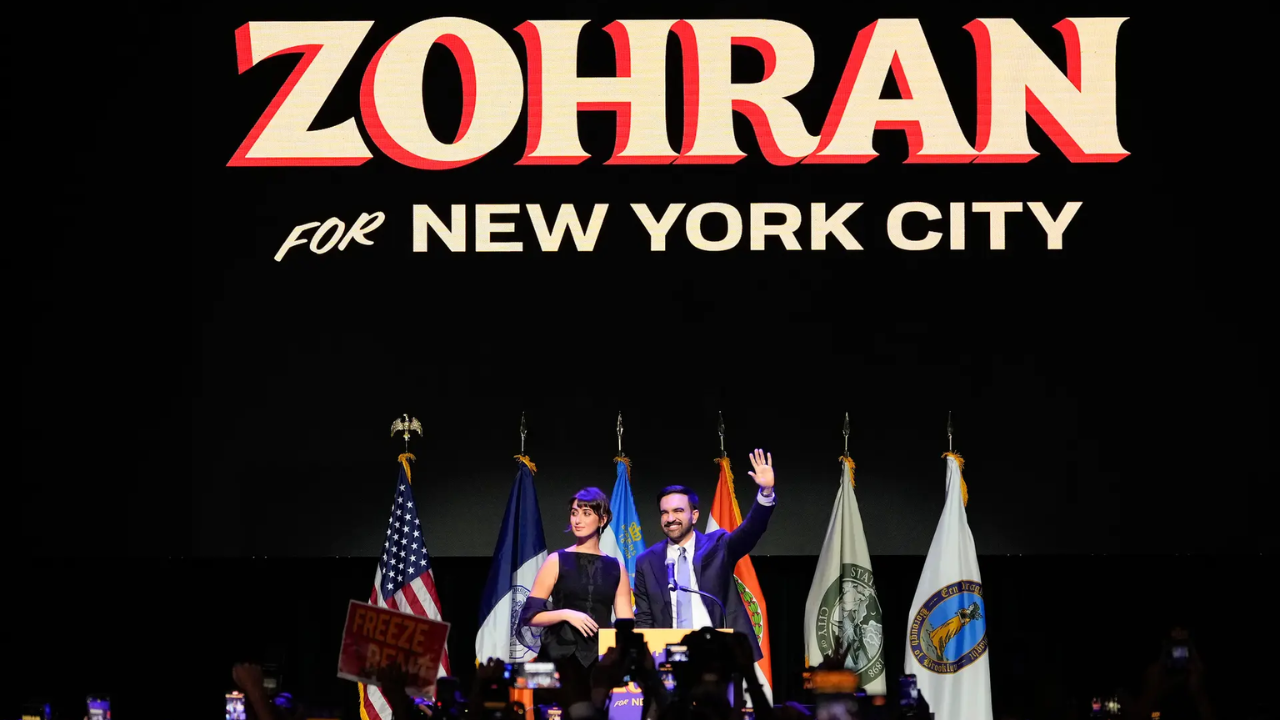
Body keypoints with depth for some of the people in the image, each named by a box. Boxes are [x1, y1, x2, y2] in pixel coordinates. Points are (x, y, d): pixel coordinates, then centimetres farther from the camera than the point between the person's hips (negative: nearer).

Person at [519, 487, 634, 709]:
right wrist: (565, 614, -15)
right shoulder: (557, 561, 4)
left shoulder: (615, 568, 11)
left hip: (601, 661, 2)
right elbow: (530, 616, 0)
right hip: (561, 658, -2)